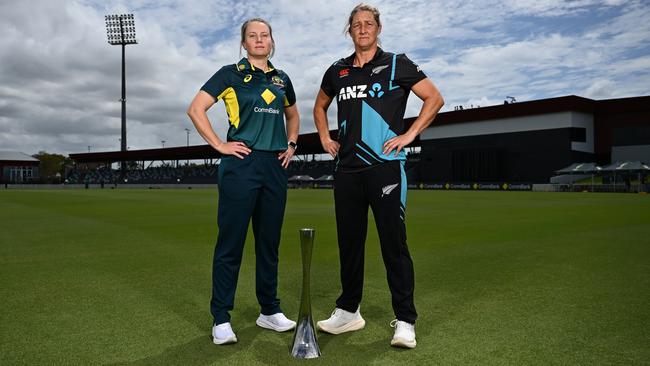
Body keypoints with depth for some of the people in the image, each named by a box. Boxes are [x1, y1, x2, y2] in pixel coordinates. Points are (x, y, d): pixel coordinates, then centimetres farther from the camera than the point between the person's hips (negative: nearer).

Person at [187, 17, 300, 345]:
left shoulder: (281, 79, 16)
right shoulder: (231, 73, 2)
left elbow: (292, 115, 31)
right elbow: (195, 109, -4)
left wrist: (291, 144, 16)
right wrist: (219, 145, -9)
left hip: (275, 167, 5)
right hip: (241, 164, -5)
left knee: (269, 242, 11)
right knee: (230, 243, -2)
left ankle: (269, 310, 24)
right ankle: (221, 319, 9)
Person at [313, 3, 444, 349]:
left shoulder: (396, 63, 3)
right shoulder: (337, 71, 15)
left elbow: (434, 98, 2)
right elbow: (320, 107, 30)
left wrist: (409, 134, -6)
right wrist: (325, 138, 16)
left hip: (385, 167, -4)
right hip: (347, 169, 5)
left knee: (394, 244, -4)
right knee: (349, 242, 10)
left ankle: (405, 321, 6)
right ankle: (348, 311, 24)